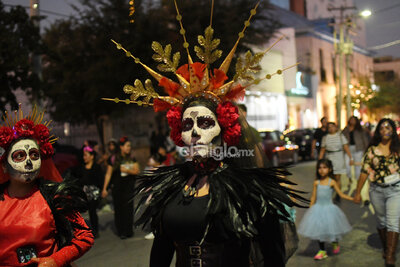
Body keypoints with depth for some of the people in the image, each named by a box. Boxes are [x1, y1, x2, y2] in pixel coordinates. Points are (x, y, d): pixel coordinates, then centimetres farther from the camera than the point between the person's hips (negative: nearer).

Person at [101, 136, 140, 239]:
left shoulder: (132, 159, 7)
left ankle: (128, 231, 8)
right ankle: (121, 231, 10)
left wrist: (128, 170, -14)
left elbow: (137, 171, 4)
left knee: (128, 209, -1)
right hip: (117, 188, -1)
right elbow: (108, 174, 1)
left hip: (129, 187, 1)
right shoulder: (113, 159, -1)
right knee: (118, 209, 1)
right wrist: (104, 188, -1)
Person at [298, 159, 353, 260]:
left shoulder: (332, 182, -7)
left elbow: (341, 194, -3)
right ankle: (322, 251, 20)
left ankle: (335, 244, 37)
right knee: (319, 230, 6)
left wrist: (352, 198, -12)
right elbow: (313, 197, 6)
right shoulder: (316, 182, 0)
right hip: (318, 209, 3)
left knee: (331, 228, 4)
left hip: (329, 208, -3)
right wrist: (310, 209, 7)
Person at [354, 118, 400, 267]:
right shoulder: (372, 150, 1)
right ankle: (385, 249, 33)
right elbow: (364, 171, 3)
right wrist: (358, 192, 4)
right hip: (376, 190, 2)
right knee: (381, 221, 14)